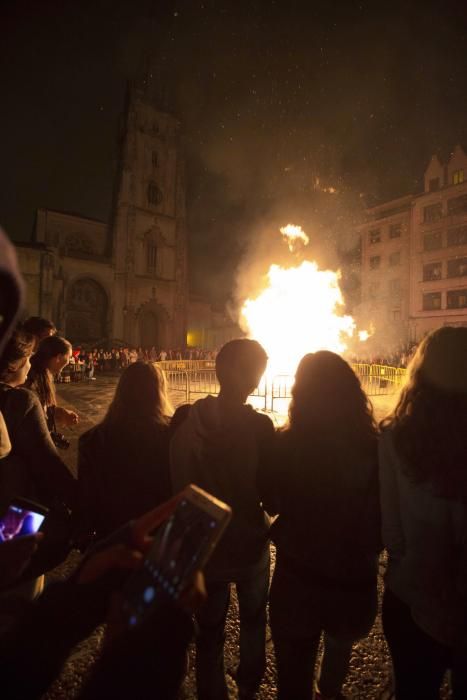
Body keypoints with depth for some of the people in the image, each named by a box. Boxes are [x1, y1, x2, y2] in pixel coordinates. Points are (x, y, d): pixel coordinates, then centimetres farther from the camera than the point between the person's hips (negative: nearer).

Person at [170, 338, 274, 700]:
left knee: (209, 633, 24)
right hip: (250, 543, 0)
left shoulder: (185, 420, -17)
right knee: (253, 621, 30)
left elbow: (176, 483, -7)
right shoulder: (258, 426, -25)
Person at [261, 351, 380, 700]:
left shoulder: (285, 445, -21)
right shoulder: (374, 449, -21)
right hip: (355, 582, 2)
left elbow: (271, 503, -3)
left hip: (297, 579, -2)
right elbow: (385, 524, -8)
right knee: (340, 644, 34)